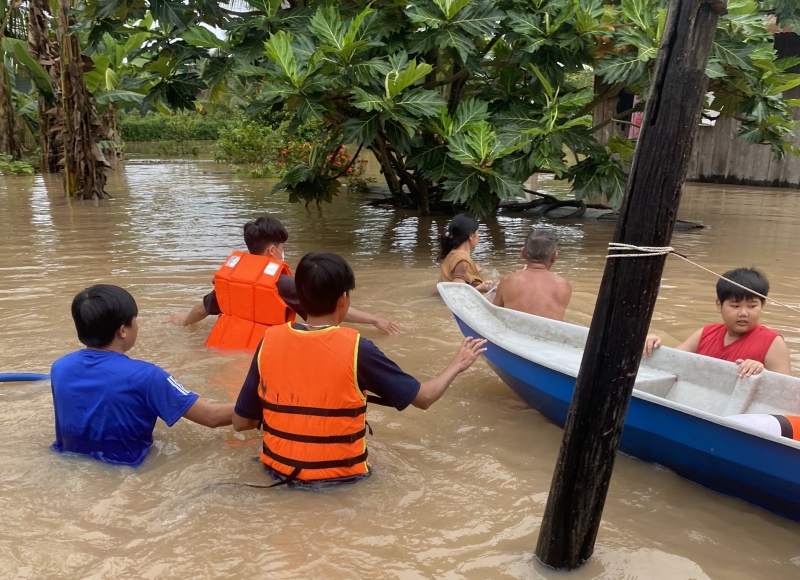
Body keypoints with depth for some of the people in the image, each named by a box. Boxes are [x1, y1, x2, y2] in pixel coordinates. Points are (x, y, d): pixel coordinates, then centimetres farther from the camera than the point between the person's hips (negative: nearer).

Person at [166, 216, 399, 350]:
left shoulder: (229, 271, 7)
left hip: (223, 346, 6)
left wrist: (185, 320, 47)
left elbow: (204, 308, 24)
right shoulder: (282, 282, -9)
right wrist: (374, 319, -1)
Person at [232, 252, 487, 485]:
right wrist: (457, 365, 7)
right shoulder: (356, 348, -20)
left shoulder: (270, 341, -11)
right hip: (339, 476, -3)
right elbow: (423, 397, -11)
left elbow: (241, 422, -3)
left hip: (279, 470, 3)